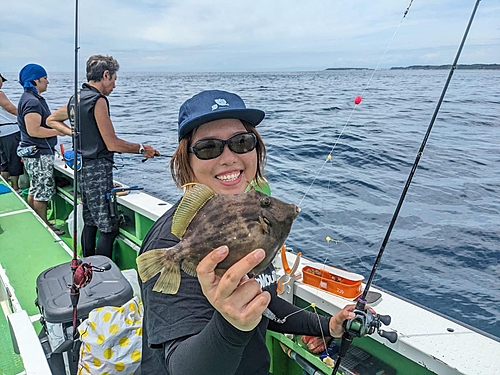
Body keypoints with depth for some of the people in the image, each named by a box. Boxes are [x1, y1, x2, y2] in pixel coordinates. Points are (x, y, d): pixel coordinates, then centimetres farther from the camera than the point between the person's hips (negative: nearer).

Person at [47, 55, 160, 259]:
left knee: (90, 223, 17)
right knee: (109, 227, -4)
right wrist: (141, 149, -5)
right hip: (98, 169, -10)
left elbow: (51, 120, 31)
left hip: (82, 167, 10)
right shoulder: (98, 100, -14)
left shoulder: (76, 99, 13)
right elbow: (113, 144, -17)